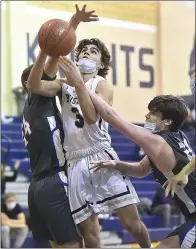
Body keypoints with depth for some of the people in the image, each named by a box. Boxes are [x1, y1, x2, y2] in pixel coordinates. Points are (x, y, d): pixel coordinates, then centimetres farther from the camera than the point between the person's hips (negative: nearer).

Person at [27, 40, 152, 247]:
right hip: (76, 162, 3)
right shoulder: (65, 84, 13)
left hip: (101, 156, -3)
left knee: (132, 223, -6)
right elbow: (33, 86, -7)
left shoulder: (102, 85, 2)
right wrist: (44, 52, -18)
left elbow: (92, 116, -18)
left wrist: (77, 81, -24)